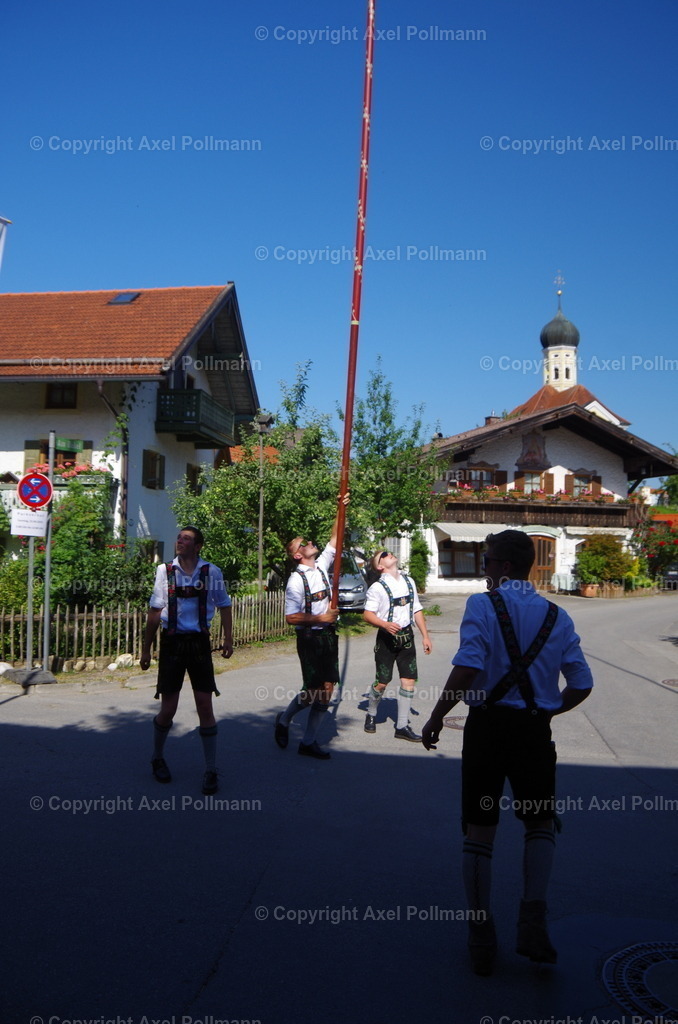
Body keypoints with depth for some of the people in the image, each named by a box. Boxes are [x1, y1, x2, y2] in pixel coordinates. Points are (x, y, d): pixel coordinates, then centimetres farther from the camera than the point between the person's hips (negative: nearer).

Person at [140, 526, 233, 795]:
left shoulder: (211, 572, -1)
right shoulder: (165, 571, 0)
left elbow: (224, 606, 11)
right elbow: (155, 611, 4)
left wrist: (228, 639, 2)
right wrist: (146, 649, 6)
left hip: (199, 642, 0)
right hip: (172, 642, 0)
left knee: (205, 705, 0)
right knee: (168, 710, 5)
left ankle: (211, 771, 12)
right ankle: (157, 758, 33)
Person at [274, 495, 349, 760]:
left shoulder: (321, 566, 8)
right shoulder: (296, 580, -12)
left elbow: (334, 539, 13)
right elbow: (291, 617, -15)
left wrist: (341, 510, 4)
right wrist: (321, 618, -14)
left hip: (328, 635, 7)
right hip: (310, 637, -7)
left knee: (327, 689, 5)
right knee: (313, 689, -3)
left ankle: (309, 741, 14)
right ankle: (284, 719, 25)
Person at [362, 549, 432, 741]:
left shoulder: (409, 581, 9)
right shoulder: (378, 587, -8)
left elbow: (417, 610, 14)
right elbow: (367, 614, -11)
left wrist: (425, 636, 11)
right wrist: (385, 625, -27)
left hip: (406, 635, 5)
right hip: (387, 637, -5)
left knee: (409, 680, 1)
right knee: (382, 682, 2)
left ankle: (402, 726, 11)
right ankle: (371, 715, 30)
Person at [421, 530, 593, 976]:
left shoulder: (483, 605, -8)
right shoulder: (557, 616, 5)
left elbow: (467, 669, -22)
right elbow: (581, 685, 4)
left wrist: (436, 718, -12)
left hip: (488, 725, -2)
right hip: (536, 730, 3)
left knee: (479, 832, 11)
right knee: (541, 824, 23)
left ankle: (481, 939, 20)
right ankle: (533, 920, 7)